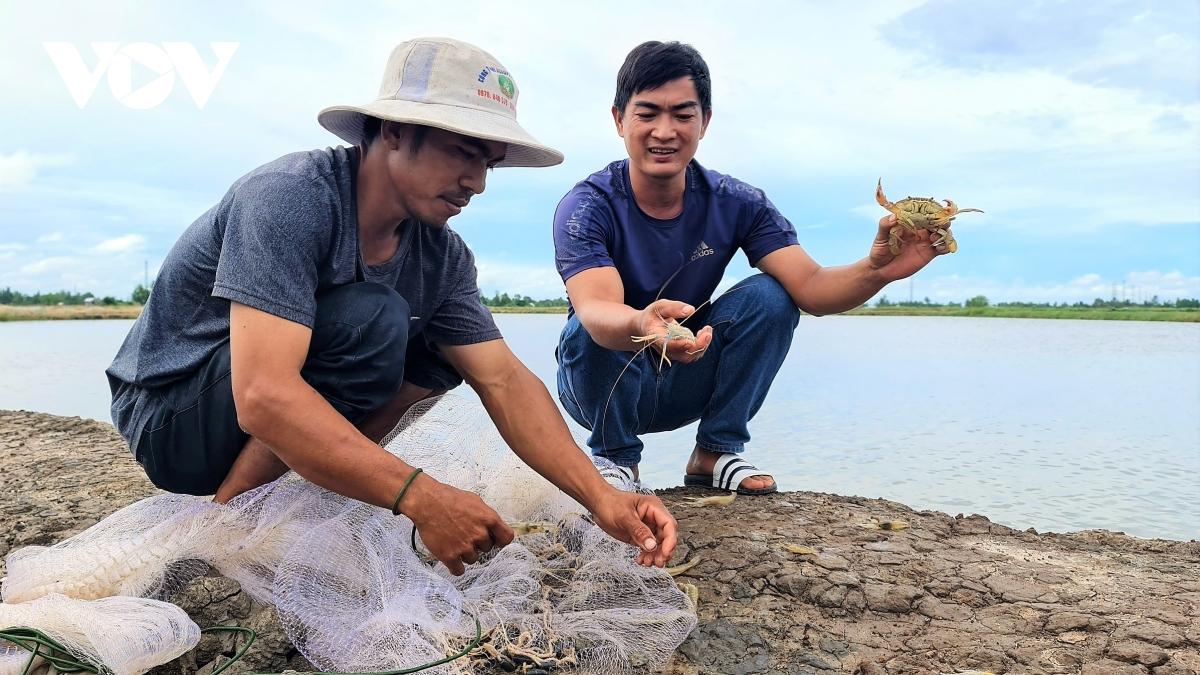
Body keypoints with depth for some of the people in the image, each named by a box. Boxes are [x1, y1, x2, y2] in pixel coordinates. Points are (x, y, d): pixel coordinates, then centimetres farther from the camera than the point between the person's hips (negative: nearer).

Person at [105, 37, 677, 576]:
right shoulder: (290, 197, -28)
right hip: (166, 416, -7)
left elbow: (504, 381, -11)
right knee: (372, 320, -29)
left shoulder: (442, 256, -7)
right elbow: (263, 398, -38)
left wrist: (601, 498, -23)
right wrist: (419, 498, -43)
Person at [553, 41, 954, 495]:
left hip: (684, 383, 2)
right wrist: (641, 327, -63)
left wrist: (876, 270, -44)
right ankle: (616, 457, -7)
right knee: (591, 330, -34)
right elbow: (596, 310, -39)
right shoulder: (586, 207, -22)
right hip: (603, 385, -2)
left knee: (771, 297, -20)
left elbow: (811, 288, -22)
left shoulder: (735, 204, -12)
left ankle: (715, 451, -6)